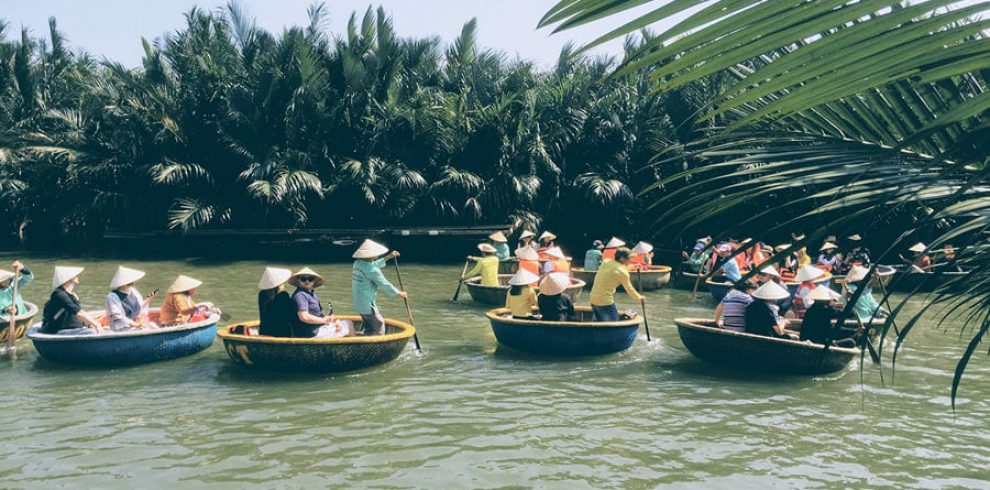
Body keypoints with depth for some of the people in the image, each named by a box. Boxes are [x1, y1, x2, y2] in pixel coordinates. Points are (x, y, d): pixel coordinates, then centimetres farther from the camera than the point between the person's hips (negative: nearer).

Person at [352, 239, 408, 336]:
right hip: (367, 304, -9)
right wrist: (399, 293, -1)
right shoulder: (372, 270, -21)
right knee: (379, 327, 4)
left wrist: (388, 257, 25)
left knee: (368, 326, 23)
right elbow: (385, 284, -13)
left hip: (358, 302, 9)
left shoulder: (358, 263, 5)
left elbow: (374, 264, 23)